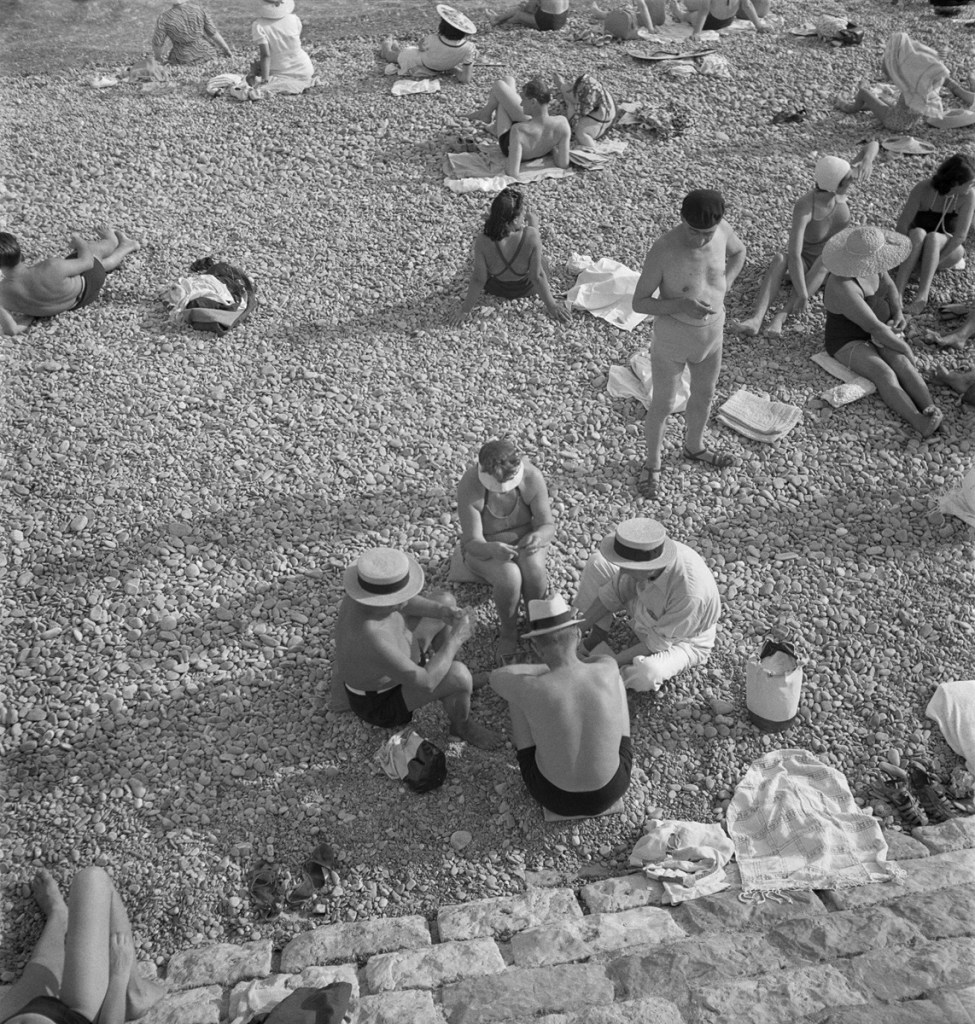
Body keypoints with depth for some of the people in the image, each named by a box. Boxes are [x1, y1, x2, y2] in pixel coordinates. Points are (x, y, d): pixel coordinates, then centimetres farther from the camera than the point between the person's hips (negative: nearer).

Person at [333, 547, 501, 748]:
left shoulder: (368, 588, -23)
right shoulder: (372, 641, -46)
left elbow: (401, 602, -2)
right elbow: (426, 683, -38)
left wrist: (442, 611, -19)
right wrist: (456, 639, -28)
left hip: (393, 663, 8)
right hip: (382, 703, -8)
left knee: (443, 601, 6)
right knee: (458, 675, -29)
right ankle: (462, 725, 5)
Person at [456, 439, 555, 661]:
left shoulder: (532, 476, -24)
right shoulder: (469, 486, -30)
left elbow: (548, 525, -16)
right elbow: (473, 542, -28)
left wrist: (540, 536, -41)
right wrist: (492, 549, -52)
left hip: (524, 539, 2)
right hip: (484, 547, -2)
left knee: (533, 568, -32)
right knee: (509, 576, -33)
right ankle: (508, 631, -4)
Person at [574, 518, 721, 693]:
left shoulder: (689, 594, -44)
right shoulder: (646, 553, -28)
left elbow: (657, 645, -29)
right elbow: (614, 593, -10)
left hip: (682, 640, -6)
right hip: (649, 614, 6)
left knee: (645, 675, -39)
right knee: (598, 562, -6)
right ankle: (597, 633, 5)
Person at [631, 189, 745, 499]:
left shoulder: (722, 230, -15)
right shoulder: (663, 251, -29)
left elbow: (738, 253, 10)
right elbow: (639, 303, -21)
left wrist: (722, 290, -3)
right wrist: (680, 304, -35)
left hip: (712, 331, 5)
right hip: (672, 337, -5)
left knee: (704, 394, 25)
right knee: (662, 405, 12)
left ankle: (694, 447, 53)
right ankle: (652, 464, 36)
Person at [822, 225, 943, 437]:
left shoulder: (868, 263, -8)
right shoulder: (844, 289, -32)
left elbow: (889, 286, 8)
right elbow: (874, 328, -28)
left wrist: (898, 314, -9)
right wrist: (906, 348, -18)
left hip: (879, 333, 7)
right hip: (850, 344, -7)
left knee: (901, 363, -23)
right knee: (885, 375, -31)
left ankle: (932, 412, -40)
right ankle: (921, 425, -46)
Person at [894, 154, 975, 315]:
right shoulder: (923, 189, -20)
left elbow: (960, 235, -19)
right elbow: (902, 225, -20)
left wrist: (935, 262, -25)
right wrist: (902, 257, -26)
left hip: (948, 249, 0)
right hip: (917, 248, 0)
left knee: (933, 238, -36)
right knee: (918, 234, -36)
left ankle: (922, 295, -53)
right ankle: (897, 294, -49)